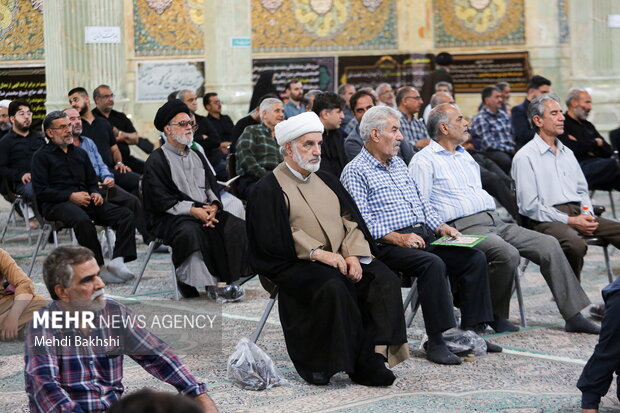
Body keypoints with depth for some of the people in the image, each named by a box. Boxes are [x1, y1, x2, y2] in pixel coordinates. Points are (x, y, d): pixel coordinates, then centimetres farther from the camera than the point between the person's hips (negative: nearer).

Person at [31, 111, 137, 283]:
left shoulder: (80, 153, 25)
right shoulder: (41, 156, 6)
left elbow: (92, 182, 27)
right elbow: (40, 190, -6)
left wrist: (95, 193, 2)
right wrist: (70, 196, -15)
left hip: (85, 201, 6)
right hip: (56, 204, -6)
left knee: (125, 214, -17)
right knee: (83, 220, -39)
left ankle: (118, 261, -31)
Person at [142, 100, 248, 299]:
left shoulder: (197, 156, 22)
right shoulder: (156, 161, 0)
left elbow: (212, 186, 18)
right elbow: (161, 201, -10)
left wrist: (213, 206, -5)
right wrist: (193, 210, -19)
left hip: (205, 210, 6)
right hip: (170, 217, -6)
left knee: (237, 227, -21)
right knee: (190, 231, -39)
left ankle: (222, 279, -23)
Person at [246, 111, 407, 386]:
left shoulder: (326, 180, 21)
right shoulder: (269, 188, 1)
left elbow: (350, 218, 13)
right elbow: (273, 239, -10)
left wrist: (353, 254, -7)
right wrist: (318, 253, -18)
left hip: (341, 258, 6)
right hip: (295, 264, -6)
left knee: (385, 280, -21)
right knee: (333, 286, -36)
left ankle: (374, 355, -27)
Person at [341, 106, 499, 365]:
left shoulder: (399, 164, 24)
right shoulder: (355, 172, -2)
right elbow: (362, 221, -13)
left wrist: (441, 227, 9)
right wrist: (398, 238, -21)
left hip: (423, 235, 8)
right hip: (388, 245, -8)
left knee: (475, 258, -10)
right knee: (433, 264, -34)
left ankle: (470, 331, -8)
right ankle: (436, 341, -29)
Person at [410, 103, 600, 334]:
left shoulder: (465, 156, 25)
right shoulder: (424, 161, -2)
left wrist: (494, 218, 17)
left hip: (493, 222, 8)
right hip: (463, 227, -8)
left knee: (549, 245, -6)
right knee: (508, 254, -34)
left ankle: (574, 317, -5)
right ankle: (494, 315, -11)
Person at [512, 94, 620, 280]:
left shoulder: (567, 153, 24)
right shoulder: (525, 157, -1)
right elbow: (530, 206, -8)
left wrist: (586, 214, 3)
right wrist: (570, 221, -13)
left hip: (577, 214, 7)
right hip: (547, 220, -7)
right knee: (575, 244, -37)